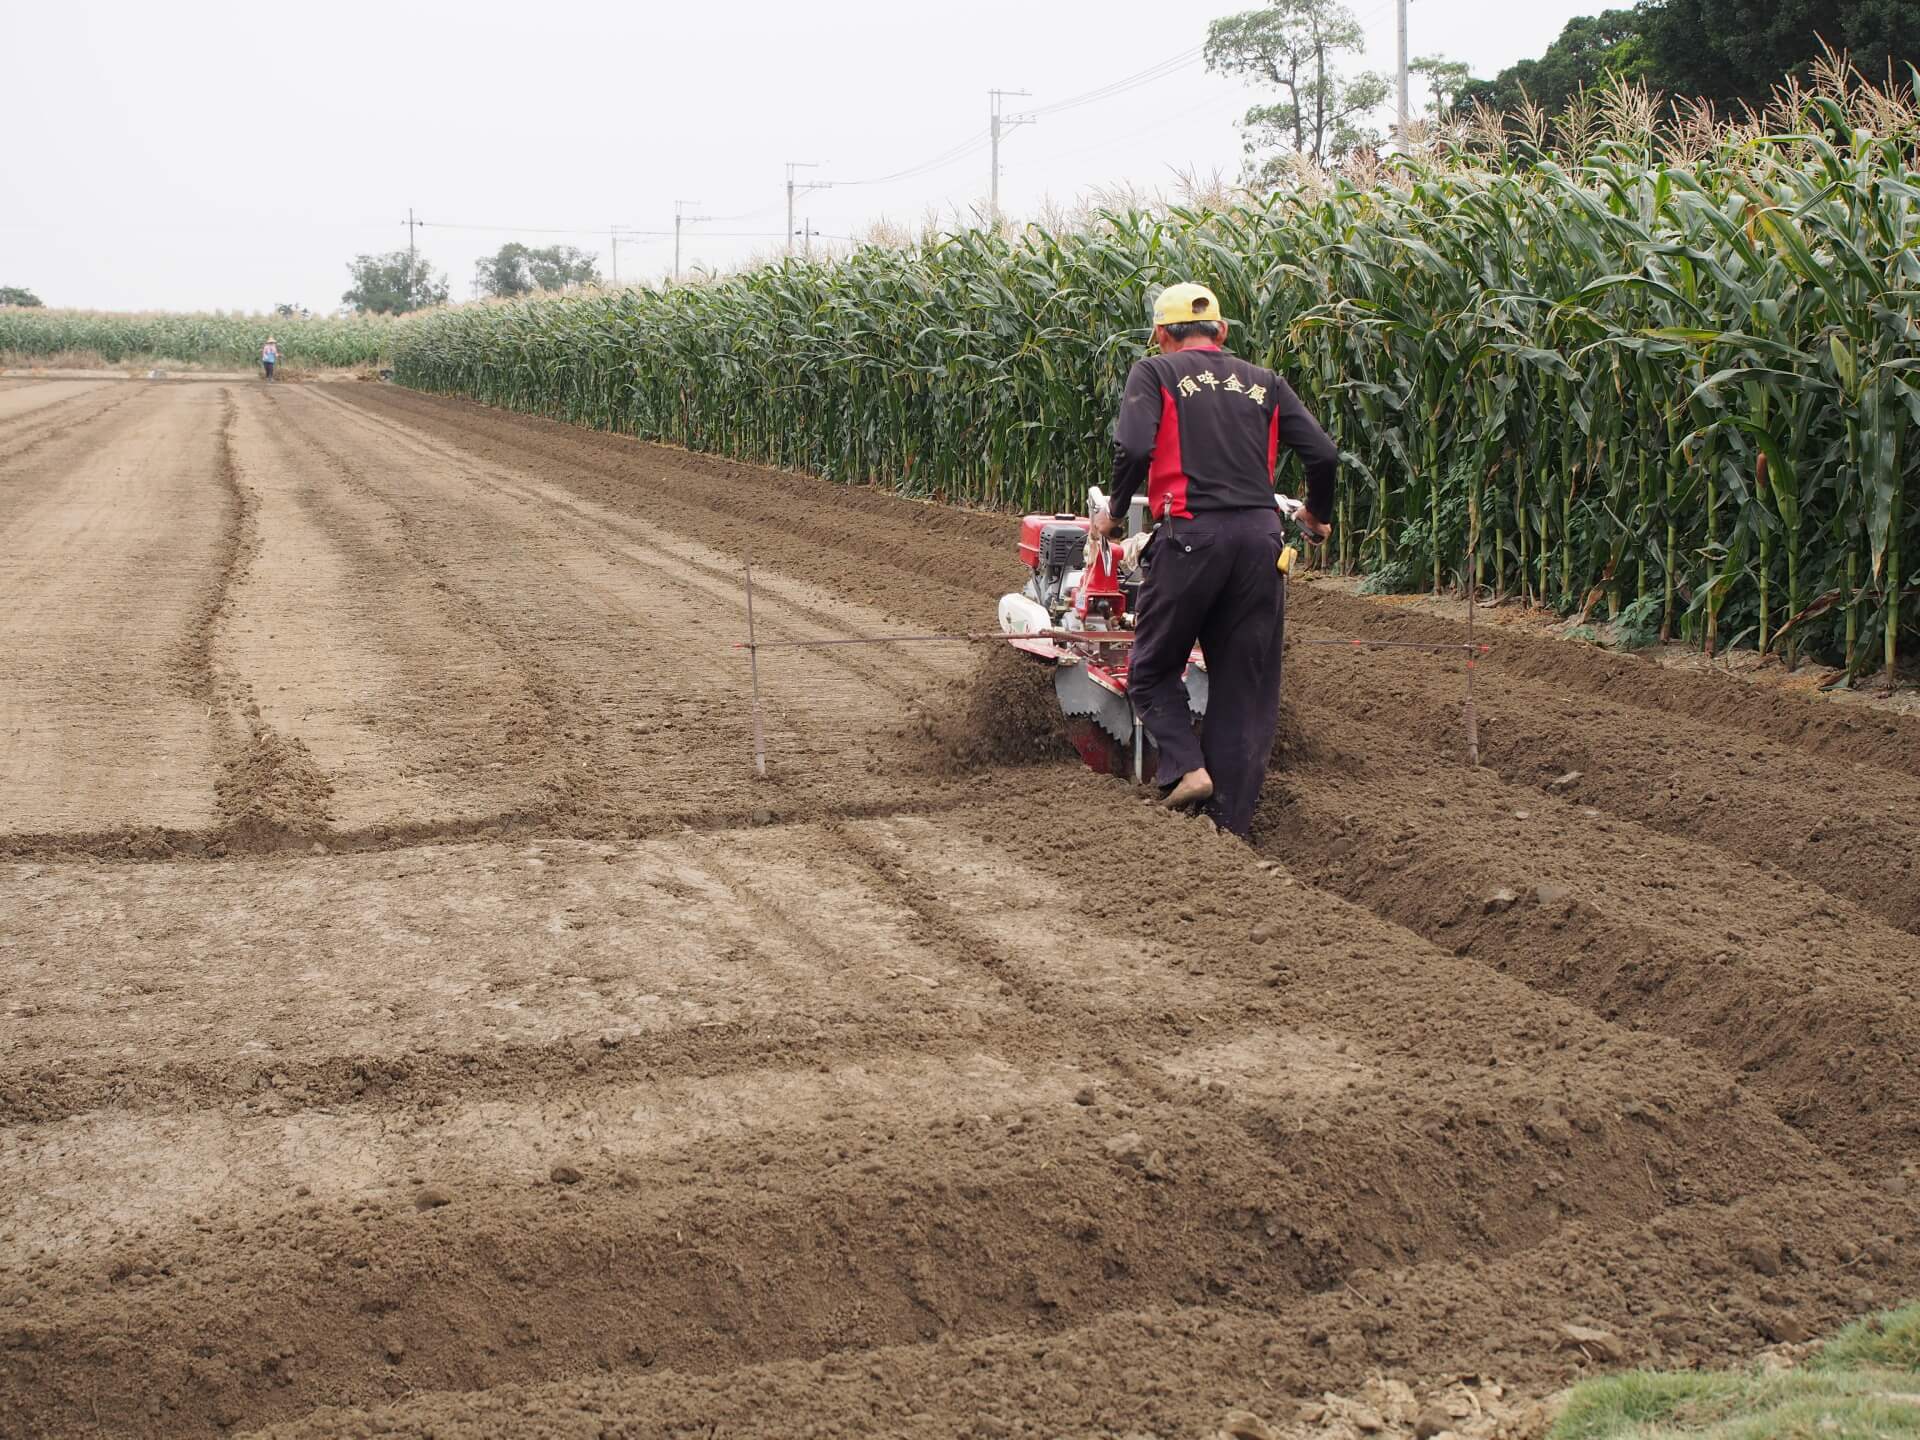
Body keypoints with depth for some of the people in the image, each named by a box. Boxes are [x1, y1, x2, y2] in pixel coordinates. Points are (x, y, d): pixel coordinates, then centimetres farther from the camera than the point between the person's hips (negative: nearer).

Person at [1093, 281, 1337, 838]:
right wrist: (1317, 515, 27)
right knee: (1246, 688, 9)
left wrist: (1115, 511, 6)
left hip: (1192, 534, -3)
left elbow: (1134, 447, -9)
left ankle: (1185, 767, -9)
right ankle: (1231, 826, 8)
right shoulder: (1263, 383, 18)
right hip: (1260, 536, 3)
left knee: (1154, 669, 14)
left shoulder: (1154, 373, 8)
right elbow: (1323, 454, 10)